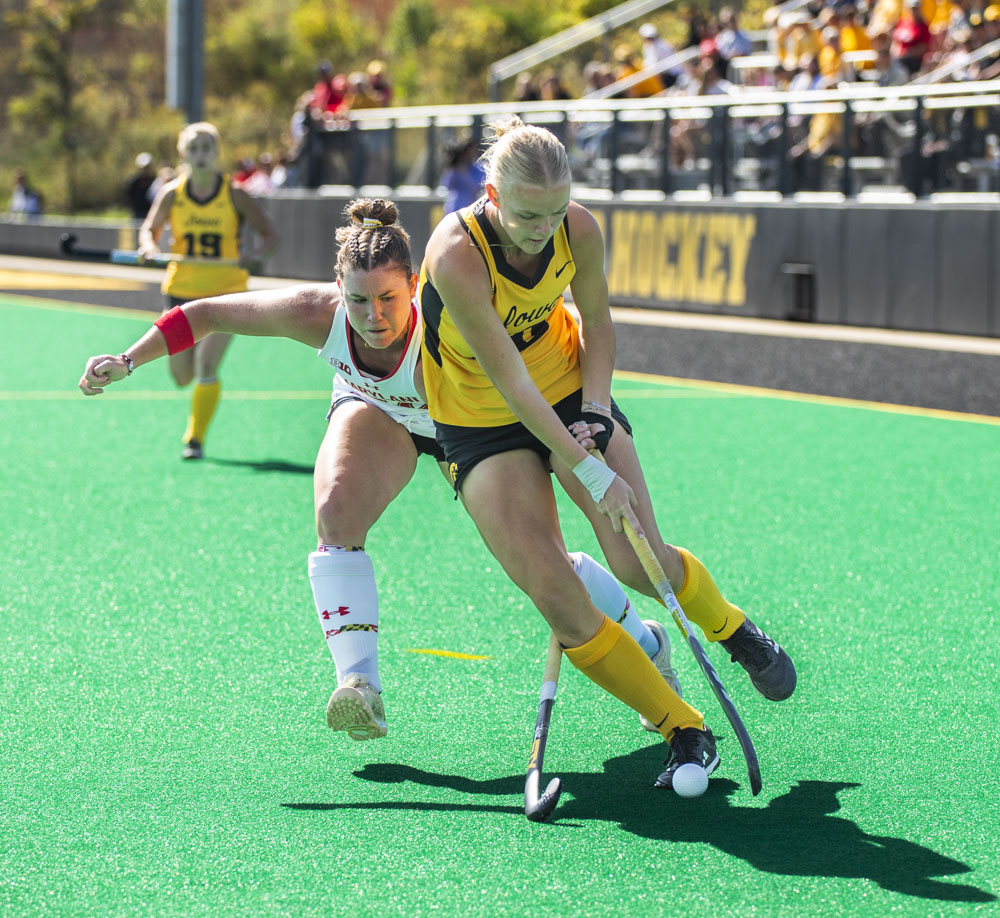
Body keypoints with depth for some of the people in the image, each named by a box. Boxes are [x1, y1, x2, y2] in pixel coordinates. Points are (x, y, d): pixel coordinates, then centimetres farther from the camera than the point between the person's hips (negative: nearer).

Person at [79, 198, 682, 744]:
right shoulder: (316, 314, -35)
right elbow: (204, 314, -21)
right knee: (337, 511, -28)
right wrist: (128, 361, -23)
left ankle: (647, 643, 24)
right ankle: (361, 686, -24)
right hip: (374, 411, 3)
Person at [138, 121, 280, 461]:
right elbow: (149, 229, 8)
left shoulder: (234, 195, -8)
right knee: (182, 376, 6)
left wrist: (256, 253, -25)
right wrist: (150, 246, -16)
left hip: (225, 292, -3)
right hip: (182, 290, 3)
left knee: (206, 367, -17)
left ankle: (196, 438, -1)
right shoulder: (172, 194, -2)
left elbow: (270, 234, -3)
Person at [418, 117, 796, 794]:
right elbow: (508, 380, -29)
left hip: (570, 392, 3)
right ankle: (685, 731, -1)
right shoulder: (457, 255, -32)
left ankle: (732, 629, 26)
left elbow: (596, 321, 2)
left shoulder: (580, 230, -19)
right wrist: (587, 469, -28)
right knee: (554, 592, -15)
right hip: (483, 425, -2)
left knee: (642, 562, -9)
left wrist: (594, 412, -11)